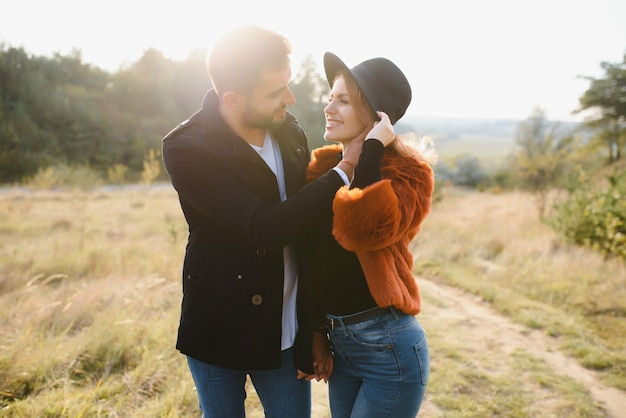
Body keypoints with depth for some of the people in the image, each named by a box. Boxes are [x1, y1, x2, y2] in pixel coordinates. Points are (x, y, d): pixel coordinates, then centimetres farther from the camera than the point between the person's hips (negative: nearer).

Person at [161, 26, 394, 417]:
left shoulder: (289, 129, -4)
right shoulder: (186, 148, -19)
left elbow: (308, 216, 5)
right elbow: (265, 228, -27)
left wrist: (317, 326, 7)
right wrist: (344, 171, -21)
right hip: (220, 329, -3)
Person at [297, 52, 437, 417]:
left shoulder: (406, 171, -13)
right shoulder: (324, 165, 4)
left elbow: (360, 230, -33)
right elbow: (311, 256, 9)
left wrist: (368, 153, -21)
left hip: (388, 346, -6)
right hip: (338, 344, 6)